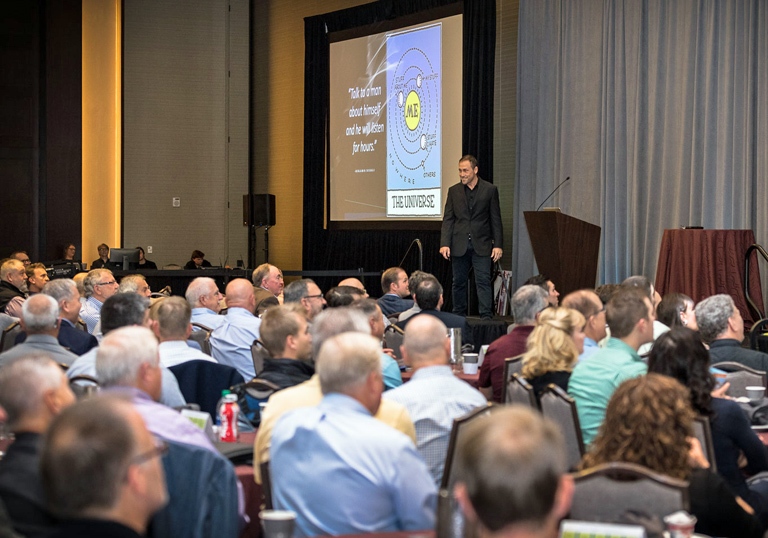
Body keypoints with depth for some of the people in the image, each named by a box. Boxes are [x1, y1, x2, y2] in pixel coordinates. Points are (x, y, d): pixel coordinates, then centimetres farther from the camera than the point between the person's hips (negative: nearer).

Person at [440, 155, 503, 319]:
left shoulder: (490, 190, 2)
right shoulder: (453, 191, 7)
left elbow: (495, 219, 2)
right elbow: (448, 219, 5)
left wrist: (497, 244, -5)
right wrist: (444, 244, -6)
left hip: (481, 245, -2)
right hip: (459, 245, 2)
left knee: (483, 281, -7)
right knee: (459, 282, 8)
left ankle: (486, 316, -7)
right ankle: (458, 316, 17)